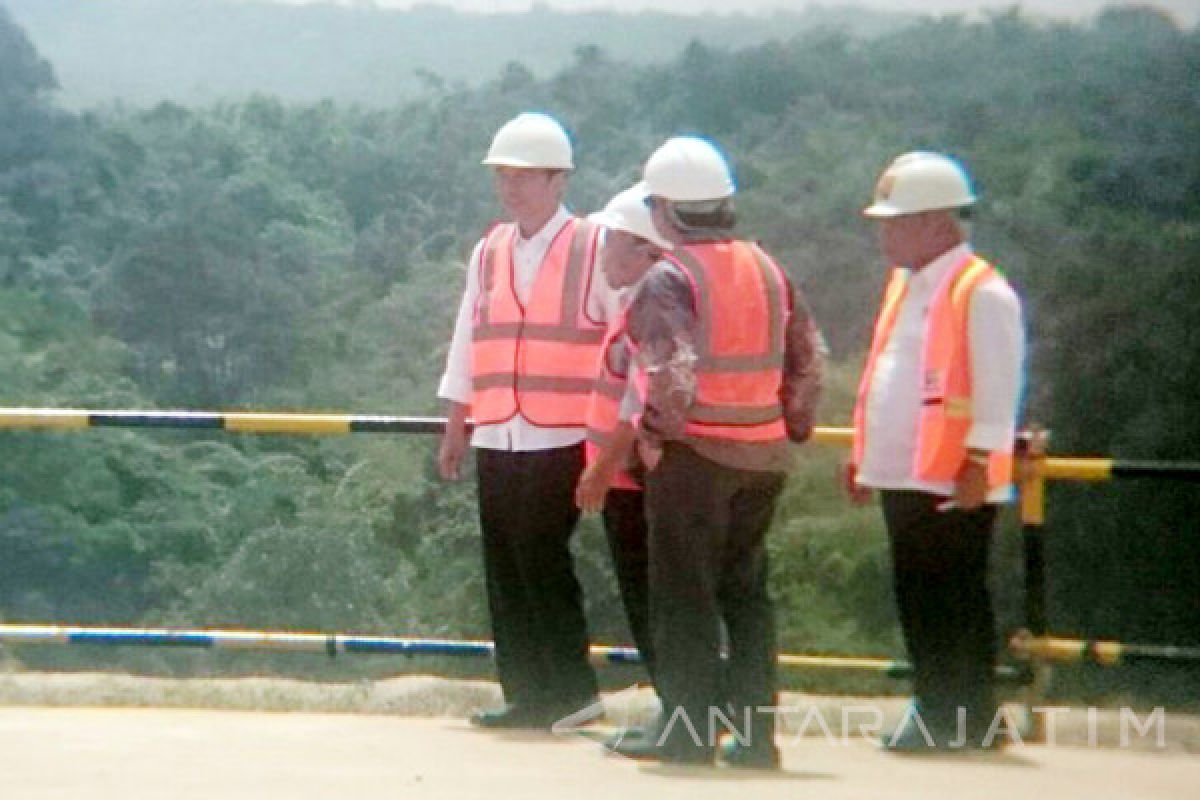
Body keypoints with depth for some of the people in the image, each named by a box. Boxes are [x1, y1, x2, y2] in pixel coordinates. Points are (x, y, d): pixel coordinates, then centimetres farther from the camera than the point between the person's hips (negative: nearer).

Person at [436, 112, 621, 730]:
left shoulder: (595, 250, -2)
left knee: (540, 556, -12)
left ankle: (567, 683, -1)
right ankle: (526, 693, 9)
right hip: (497, 441, 6)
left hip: (563, 441, -6)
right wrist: (455, 430, 20)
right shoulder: (489, 253, 15)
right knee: (505, 566, 4)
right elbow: (466, 345, 21)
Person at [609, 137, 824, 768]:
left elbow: (673, 365, -23)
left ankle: (687, 729, 2)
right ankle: (754, 731, 11)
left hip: (692, 454, -6)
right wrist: (792, 425, 17)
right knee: (745, 591, 12)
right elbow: (808, 356, 10)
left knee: (684, 594, 1)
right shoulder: (767, 269, 9)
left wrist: (659, 428, -11)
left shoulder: (669, 279, -11)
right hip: (762, 455, 6)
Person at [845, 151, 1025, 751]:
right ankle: (932, 712, 17)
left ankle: (968, 720, 1)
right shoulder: (905, 285, 17)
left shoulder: (982, 294, -12)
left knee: (958, 601, -4)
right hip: (903, 475, 9)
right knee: (915, 596, 11)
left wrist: (979, 464, -20)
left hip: (955, 482, -9)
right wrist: (864, 453, 22)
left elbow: (998, 388, -16)